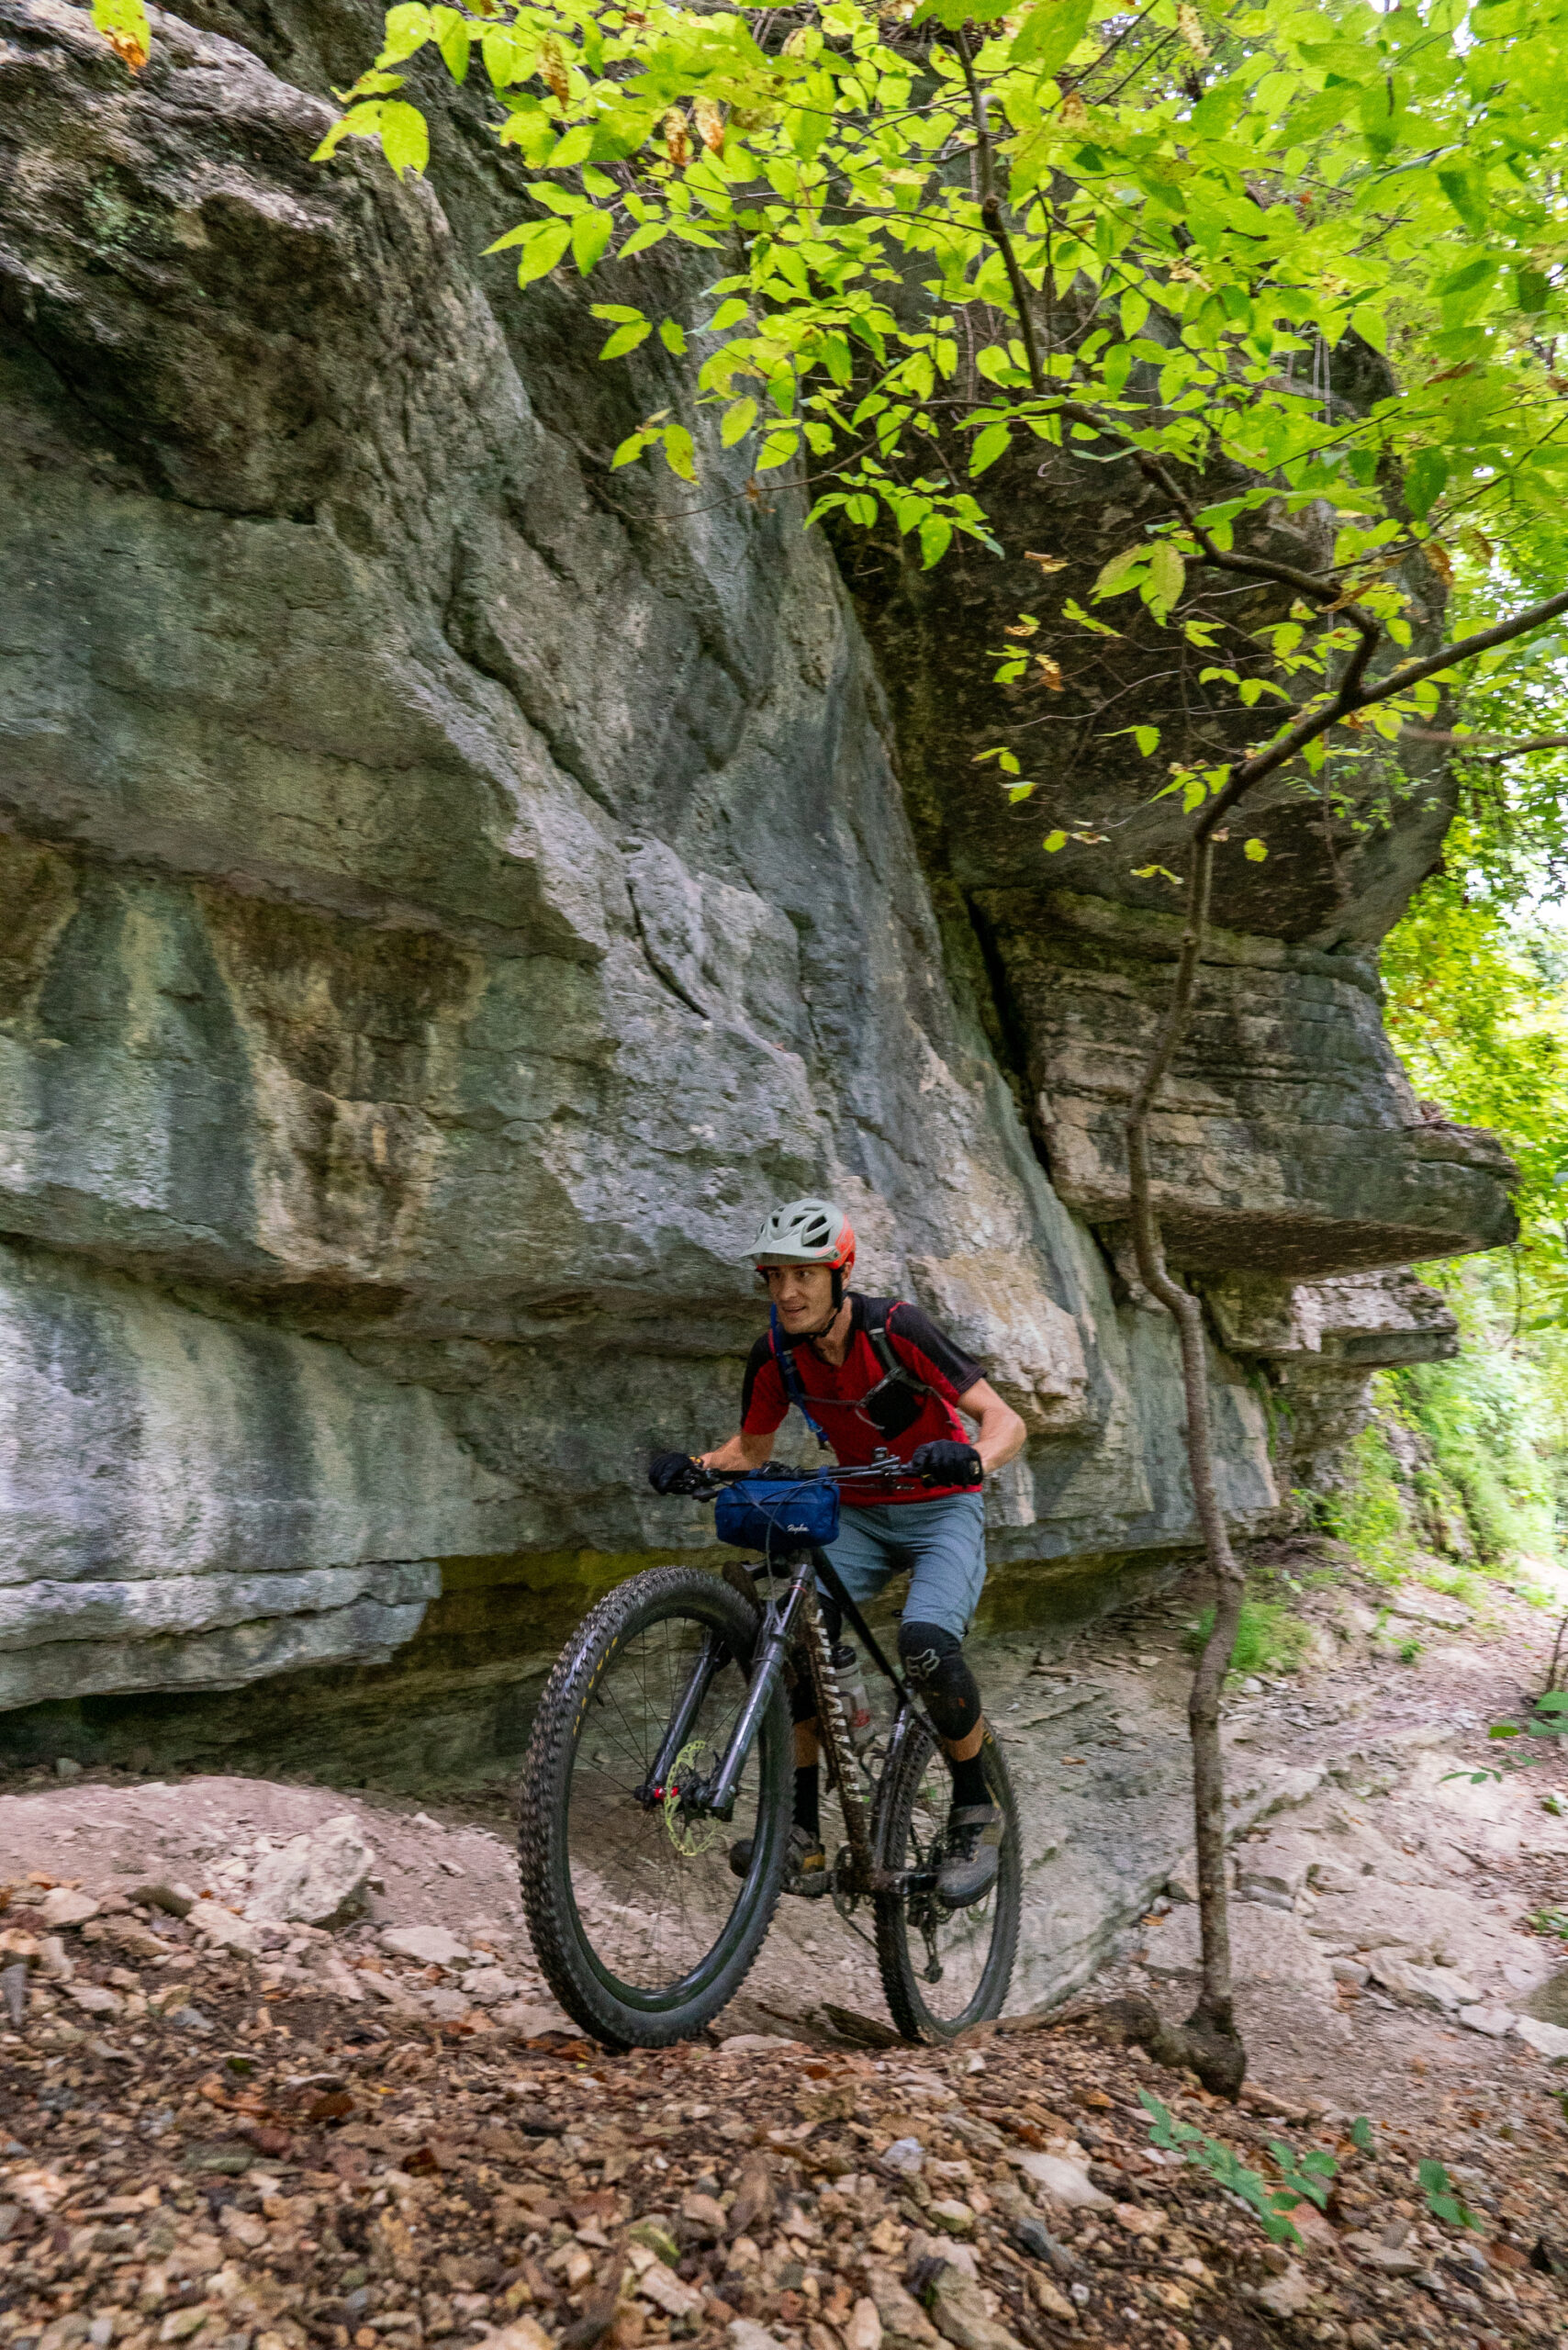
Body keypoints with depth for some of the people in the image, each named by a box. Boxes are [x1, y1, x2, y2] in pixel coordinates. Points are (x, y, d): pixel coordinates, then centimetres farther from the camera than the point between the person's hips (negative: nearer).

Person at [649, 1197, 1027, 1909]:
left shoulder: (895, 1329, -23)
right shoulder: (776, 1352, -10)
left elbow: (1006, 1421, -24)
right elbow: (751, 1450, 4)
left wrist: (972, 1457, -46)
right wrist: (693, 1466, -16)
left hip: (942, 1509, -4)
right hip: (860, 1514, 5)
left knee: (926, 1642, -29)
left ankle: (974, 1812, -3)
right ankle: (802, 1838, -4)